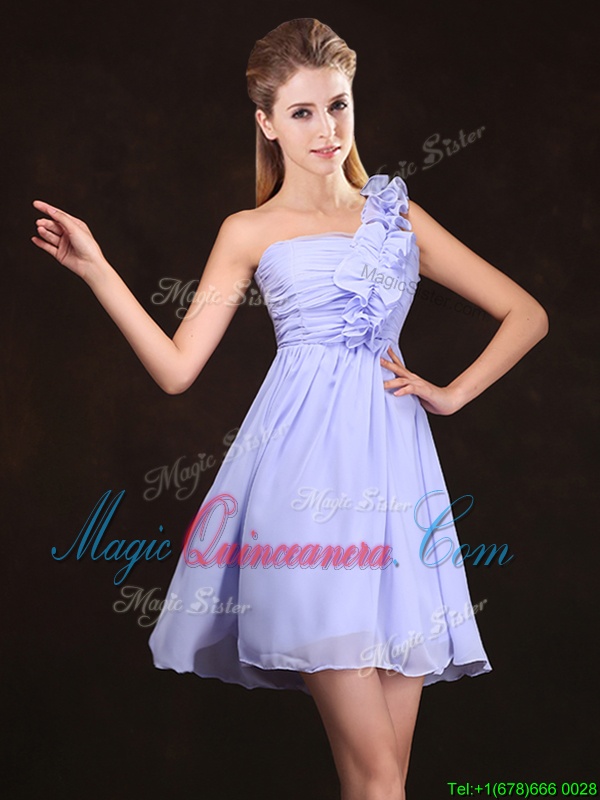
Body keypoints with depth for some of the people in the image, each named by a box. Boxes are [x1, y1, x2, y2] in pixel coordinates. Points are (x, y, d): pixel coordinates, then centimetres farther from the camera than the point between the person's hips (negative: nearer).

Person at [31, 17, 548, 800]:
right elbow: (177, 367, 3)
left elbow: (527, 313, 18)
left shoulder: (398, 214, 16)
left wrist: (450, 394, 7)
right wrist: (94, 266, 0)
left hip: (394, 460, 3)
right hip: (307, 464, -3)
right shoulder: (251, 232, 11)